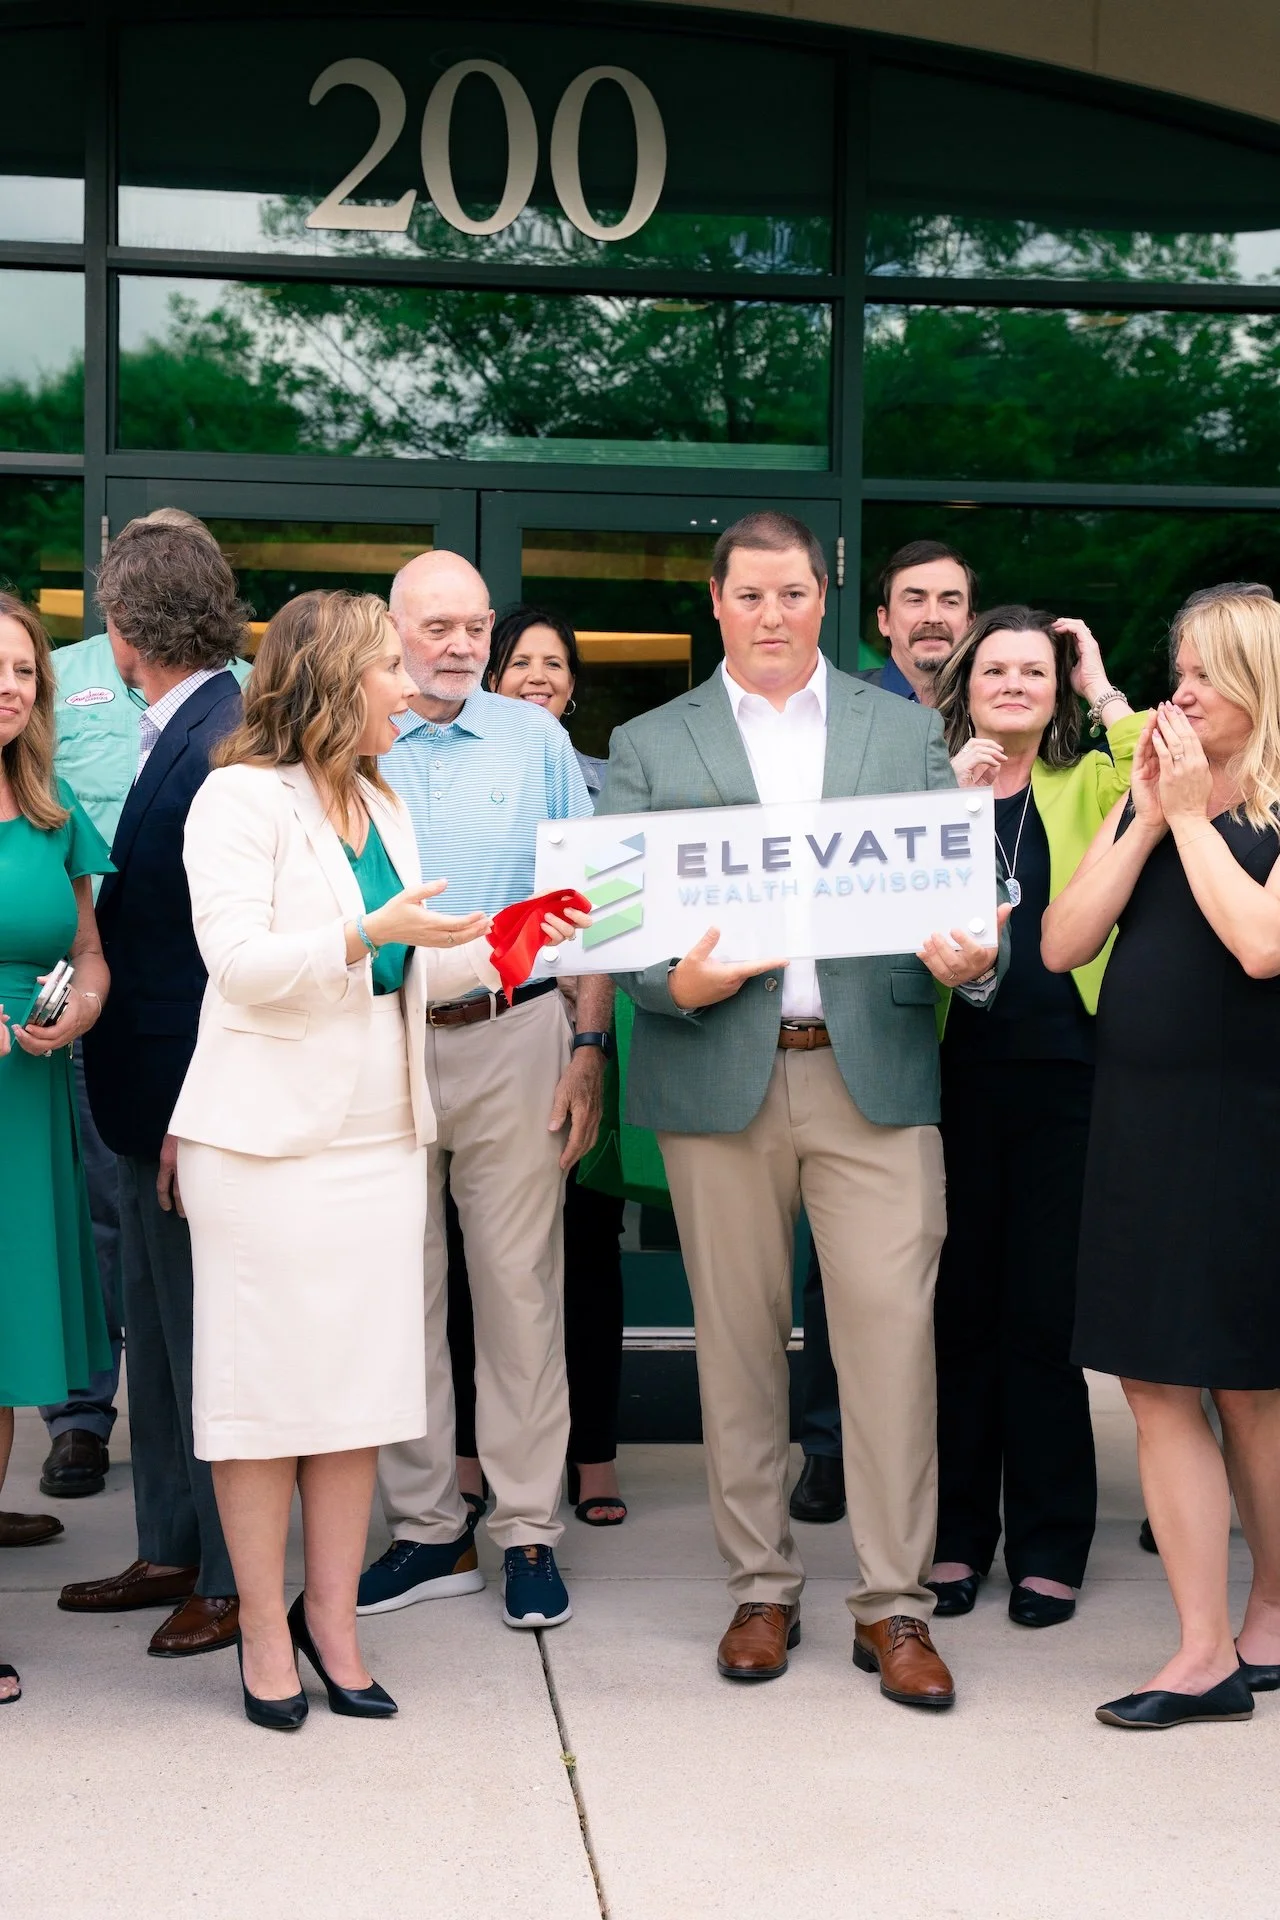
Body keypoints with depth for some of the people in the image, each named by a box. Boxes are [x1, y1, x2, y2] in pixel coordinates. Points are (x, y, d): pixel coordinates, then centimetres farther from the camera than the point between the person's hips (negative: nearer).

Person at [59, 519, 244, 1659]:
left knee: (206, 1339, 2)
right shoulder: (174, 734, 10)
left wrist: (197, 1114, -22)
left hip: (194, 1094, -9)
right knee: (157, 1336, 17)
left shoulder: (226, 744, -19)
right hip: (149, 1090, 9)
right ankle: (172, 1553, 30)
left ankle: (233, 1582, 16)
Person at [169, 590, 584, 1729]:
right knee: (267, 1381, -1)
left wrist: (500, 947, 8)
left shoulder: (382, 808, 19)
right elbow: (240, 960, -15)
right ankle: (265, 1628, 9)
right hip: (270, 1133, -7)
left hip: (380, 1134, 7)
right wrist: (372, 934, -24)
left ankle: (332, 1617, 16)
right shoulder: (241, 797, -6)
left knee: (360, 1379, 6)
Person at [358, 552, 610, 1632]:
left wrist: (590, 1048, -2)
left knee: (520, 1288, 1)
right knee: (399, 1291, 6)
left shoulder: (536, 740, 7)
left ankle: (529, 1531, 10)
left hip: (515, 1036, -1)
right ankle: (427, 1528, 16)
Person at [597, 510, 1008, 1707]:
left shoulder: (907, 734, 13)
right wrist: (673, 982, -16)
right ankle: (761, 1587, 20)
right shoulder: (649, 747, 10)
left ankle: (894, 1603, 5)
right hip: (718, 1077, 0)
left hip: (874, 1070, 0)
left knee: (890, 1329, -6)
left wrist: (972, 960, -14)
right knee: (737, 1338, 7)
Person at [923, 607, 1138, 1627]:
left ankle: (1050, 1544, 15)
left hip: (1063, 1072, -1)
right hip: (954, 1072, 1)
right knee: (958, 1306, 8)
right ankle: (957, 1533, 20)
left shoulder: (1089, 785, 8)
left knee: (1047, 1311, 4)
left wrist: (1104, 691, -2)